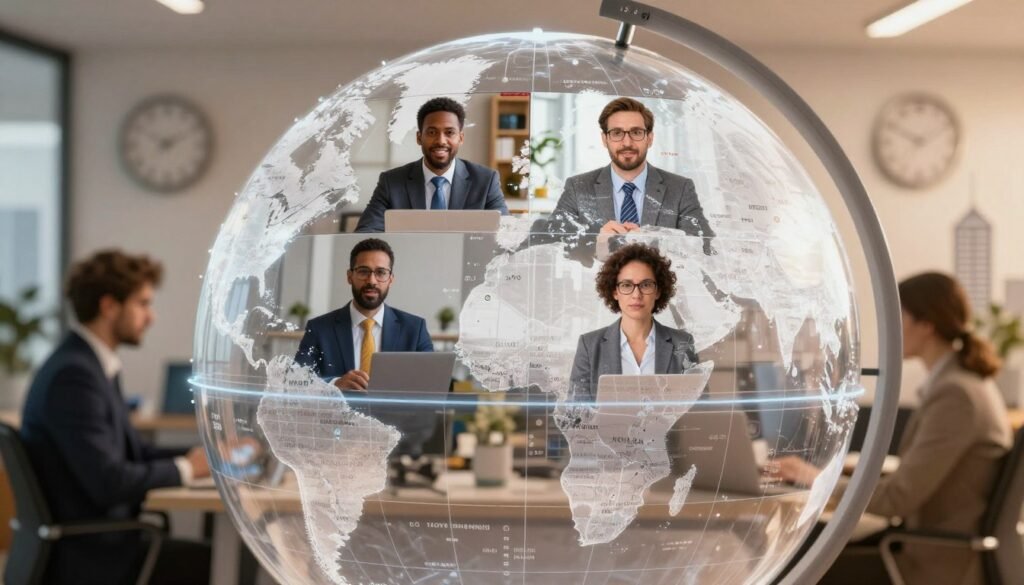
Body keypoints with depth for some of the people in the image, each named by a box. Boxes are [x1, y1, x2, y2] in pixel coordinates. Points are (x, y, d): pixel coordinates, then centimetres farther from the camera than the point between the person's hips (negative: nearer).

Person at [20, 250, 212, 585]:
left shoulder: (91, 364, 11)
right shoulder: (74, 374, -20)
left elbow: (132, 452, 15)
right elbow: (109, 482, -25)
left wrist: (210, 455, 3)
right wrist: (185, 467, -11)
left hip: (95, 539, 10)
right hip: (86, 555, -10)